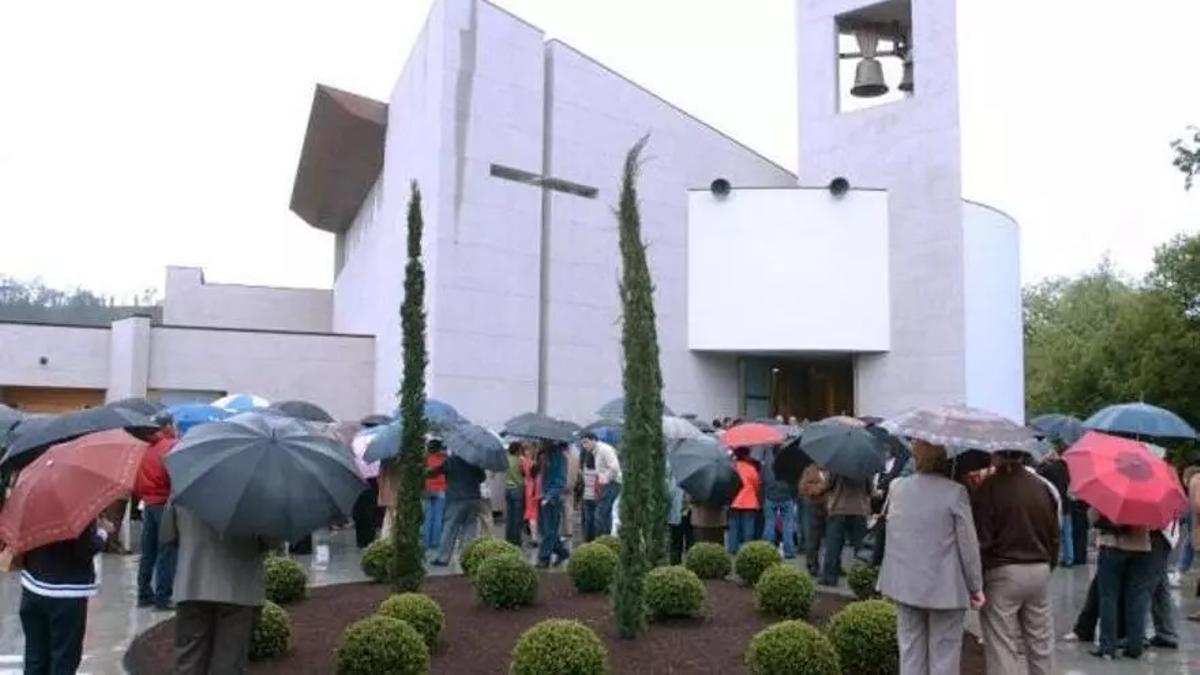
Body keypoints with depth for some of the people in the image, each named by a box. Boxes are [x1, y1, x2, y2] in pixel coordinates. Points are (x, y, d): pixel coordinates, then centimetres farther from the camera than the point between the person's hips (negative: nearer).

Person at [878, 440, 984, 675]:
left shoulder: (896, 487, 0)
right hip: (945, 587, -4)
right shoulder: (955, 492, -14)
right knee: (943, 653, 6)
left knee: (911, 650, 13)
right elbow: (968, 544, -10)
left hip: (905, 584, 4)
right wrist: (976, 586, -1)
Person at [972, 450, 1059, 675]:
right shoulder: (1042, 487, 3)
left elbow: (981, 538, -14)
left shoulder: (989, 487, -15)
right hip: (1040, 571, 6)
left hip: (1002, 573, -5)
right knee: (1040, 640, 16)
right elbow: (1054, 535, 11)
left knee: (1003, 646, 0)